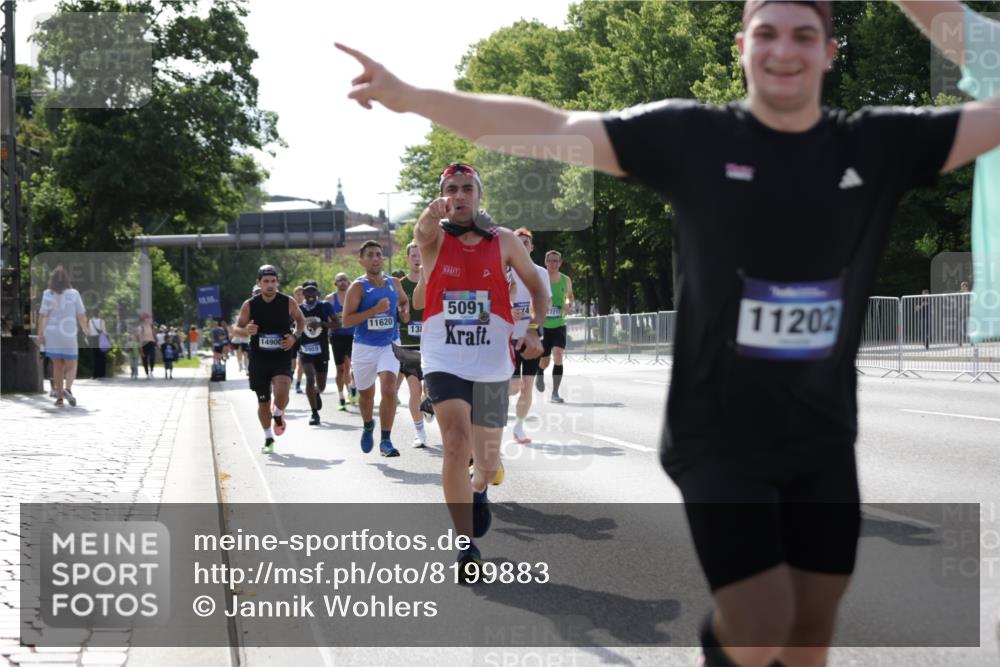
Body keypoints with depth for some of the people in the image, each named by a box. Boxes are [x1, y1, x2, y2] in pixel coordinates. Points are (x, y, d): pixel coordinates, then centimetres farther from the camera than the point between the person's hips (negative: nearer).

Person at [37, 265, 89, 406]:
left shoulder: (48, 294, -3)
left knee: (57, 366, 12)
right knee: (71, 367, 7)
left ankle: (59, 397, 11)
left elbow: (42, 315, -8)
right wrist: (86, 331, 15)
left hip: (52, 335, 1)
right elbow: (81, 316, 0)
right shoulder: (73, 294, -2)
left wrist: (40, 334, -4)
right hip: (68, 335, -1)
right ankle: (68, 389, -20)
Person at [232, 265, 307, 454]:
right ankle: (268, 438, 29)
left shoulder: (288, 303, -5)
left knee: (281, 393, -24)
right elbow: (236, 327, 5)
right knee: (263, 402, 8)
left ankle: (278, 414, 12)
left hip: (282, 358, -1)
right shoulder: (249, 305, -4)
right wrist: (246, 330, -18)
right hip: (258, 359, 1)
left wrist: (295, 337, -6)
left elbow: (301, 321, 12)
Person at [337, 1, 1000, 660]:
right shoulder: (693, 137, -8)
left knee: (810, 637, 10)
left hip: (824, 440, 4)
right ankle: (721, 631, 27)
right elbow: (551, 129, -12)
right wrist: (410, 96, -19)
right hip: (720, 437, -3)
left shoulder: (879, 145, 0)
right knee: (759, 640, -8)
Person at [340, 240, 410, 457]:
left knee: (389, 389, -19)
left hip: (389, 345, 1)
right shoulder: (358, 287, -8)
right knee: (366, 393, 15)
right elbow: (346, 320, -15)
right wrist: (375, 310, -22)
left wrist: (404, 312, 4)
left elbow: (404, 301, 27)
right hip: (364, 347, -1)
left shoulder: (394, 283, 5)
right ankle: (368, 426, 46)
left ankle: (386, 440, -13)